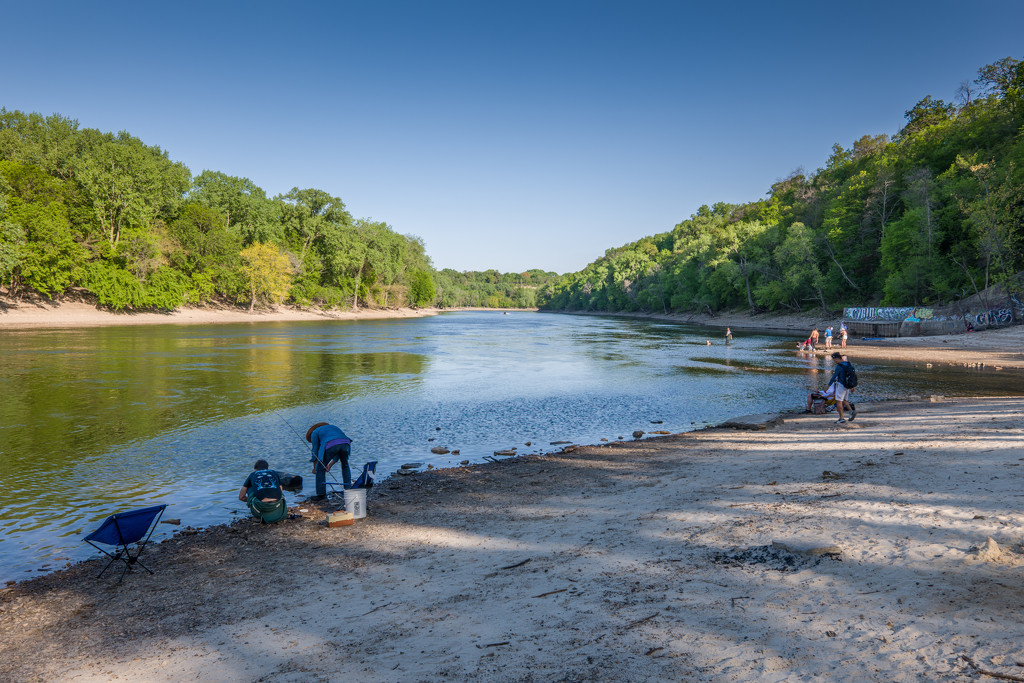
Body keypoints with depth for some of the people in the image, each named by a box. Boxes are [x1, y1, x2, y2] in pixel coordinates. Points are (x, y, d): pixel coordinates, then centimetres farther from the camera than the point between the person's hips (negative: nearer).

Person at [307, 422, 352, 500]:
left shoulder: (314, 433, 25)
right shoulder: (334, 428, 39)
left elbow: (315, 452, 22)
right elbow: (339, 453, 35)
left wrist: (314, 468, 35)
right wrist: (330, 466, 36)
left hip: (331, 446, -5)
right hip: (345, 443, 5)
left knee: (320, 468, 16)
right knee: (345, 466, 30)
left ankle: (321, 494, 18)